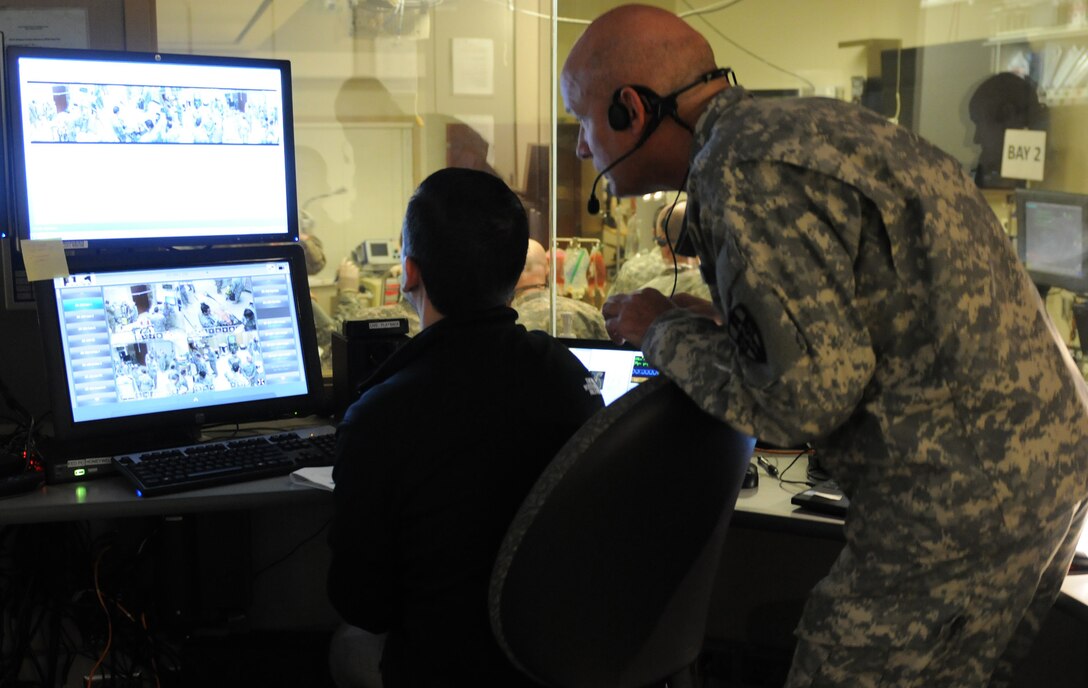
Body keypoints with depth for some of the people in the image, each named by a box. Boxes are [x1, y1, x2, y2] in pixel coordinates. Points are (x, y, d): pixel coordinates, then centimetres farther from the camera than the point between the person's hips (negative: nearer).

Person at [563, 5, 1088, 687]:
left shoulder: (749, 171, -20)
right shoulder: (801, 121, 11)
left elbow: (809, 394, -22)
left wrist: (665, 333, -7)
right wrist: (712, 321, 17)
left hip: (965, 495, -10)